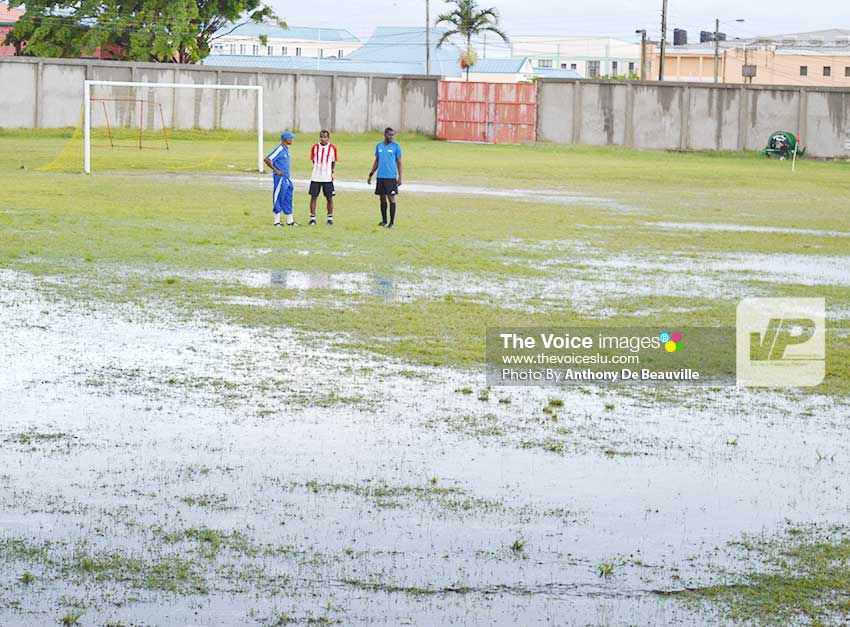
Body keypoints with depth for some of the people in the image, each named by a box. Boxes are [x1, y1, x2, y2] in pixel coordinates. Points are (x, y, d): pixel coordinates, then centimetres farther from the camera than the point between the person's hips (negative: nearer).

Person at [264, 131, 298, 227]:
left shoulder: (286, 149, 11)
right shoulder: (279, 149, -16)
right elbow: (267, 160, -21)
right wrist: (276, 170, -18)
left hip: (287, 178, 9)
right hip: (280, 178, -9)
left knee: (288, 200, 13)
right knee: (278, 199, -2)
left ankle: (290, 221, 18)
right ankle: (277, 221, 4)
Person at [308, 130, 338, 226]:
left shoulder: (332, 148, 0)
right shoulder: (315, 147, 3)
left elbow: (333, 162, 9)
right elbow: (313, 160, 12)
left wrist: (332, 172, 0)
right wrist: (318, 169, 4)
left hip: (327, 177, -1)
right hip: (315, 177, 1)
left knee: (329, 198, 3)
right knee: (313, 196, 0)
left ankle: (330, 218, 14)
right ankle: (312, 218, 7)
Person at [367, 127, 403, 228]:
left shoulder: (396, 146, -2)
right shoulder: (379, 146, 10)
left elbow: (399, 162, -1)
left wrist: (400, 177, -8)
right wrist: (370, 175, 14)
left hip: (391, 177, -4)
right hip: (380, 177, 4)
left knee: (391, 198, -4)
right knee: (382, 199, 9)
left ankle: (392, 222, 1)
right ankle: (384, 221, 18)